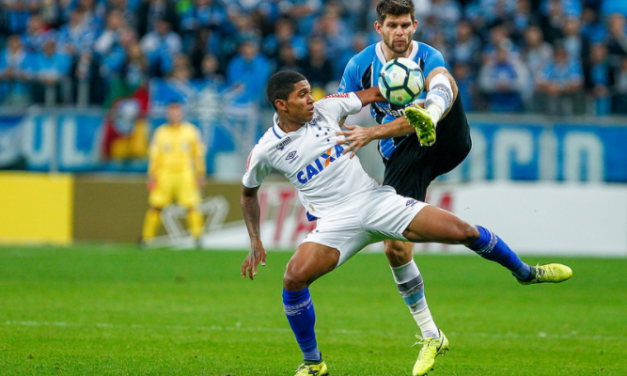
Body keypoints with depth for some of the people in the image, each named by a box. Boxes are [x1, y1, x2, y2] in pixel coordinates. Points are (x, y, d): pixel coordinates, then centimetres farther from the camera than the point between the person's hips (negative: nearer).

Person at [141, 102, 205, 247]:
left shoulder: (191, 131, 6)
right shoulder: (160, 132, 6)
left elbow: (198, 154, 10)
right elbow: (154, 156, 8)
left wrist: (200, 176, 5)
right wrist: (152, 177, 2)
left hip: (185, 174, 0)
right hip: (164, 174, 0)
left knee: (192, 206, -11)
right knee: (156, 206, -2)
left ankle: (198, 237, -8)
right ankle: (146, 237, 7)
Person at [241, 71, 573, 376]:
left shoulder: (326, 108, -1)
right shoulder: (265, 152, -5)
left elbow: (372, 95, 15)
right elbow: (248, 193, 12)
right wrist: (255, 244, 6)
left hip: (377, 200, 1)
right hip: (337, 221, -1)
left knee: (462, 231, -6)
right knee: (294, 278, -26)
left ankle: (525, 273, 21)